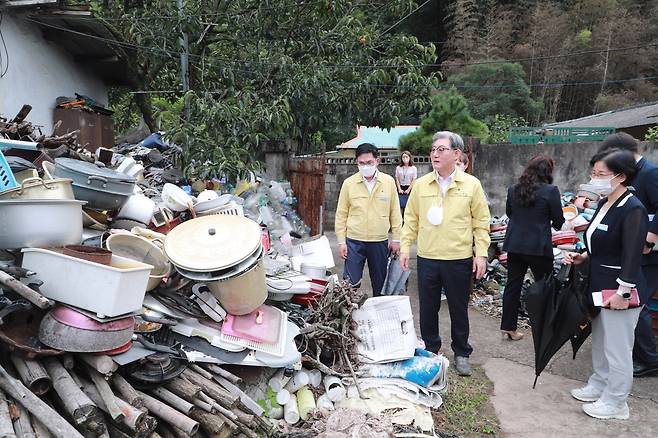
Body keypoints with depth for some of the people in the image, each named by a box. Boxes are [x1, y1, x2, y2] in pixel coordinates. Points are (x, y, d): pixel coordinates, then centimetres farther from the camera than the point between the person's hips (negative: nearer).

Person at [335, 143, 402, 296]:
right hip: (354, 242, -1)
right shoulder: (349, 183, -2)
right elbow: (341, 214, 1)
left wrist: (396, 239, 3)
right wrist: (341, 241, -2)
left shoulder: (389, 181, 0)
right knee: (351, 283, 0)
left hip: (380, 241, 1)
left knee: (380, 283, 13)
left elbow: (395, 212, 4)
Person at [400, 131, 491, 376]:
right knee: (428, 308, 12)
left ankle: (461, 354, 30)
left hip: (459, 259, -2)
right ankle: (430, 350, 31)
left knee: (459, 309, 11)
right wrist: (405, 247, 3)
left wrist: (481, 253, -5)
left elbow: (481, 223, 0)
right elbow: (411, 219, 7)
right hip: (427, 258, 2)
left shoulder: (471, 185, -3)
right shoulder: (421, 185, 3)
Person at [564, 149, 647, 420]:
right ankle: (599, 385, 39)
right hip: (599, 285, 9)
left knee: (617, 348, 5)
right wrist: (582, 257, 4)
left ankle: (615, 403, 21)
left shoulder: (633, 210, -20)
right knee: (599, 340, 22)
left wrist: (622, 293, -23)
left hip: (619, 290, -9)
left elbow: (632, 255, -23)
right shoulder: (604, 204, 7)